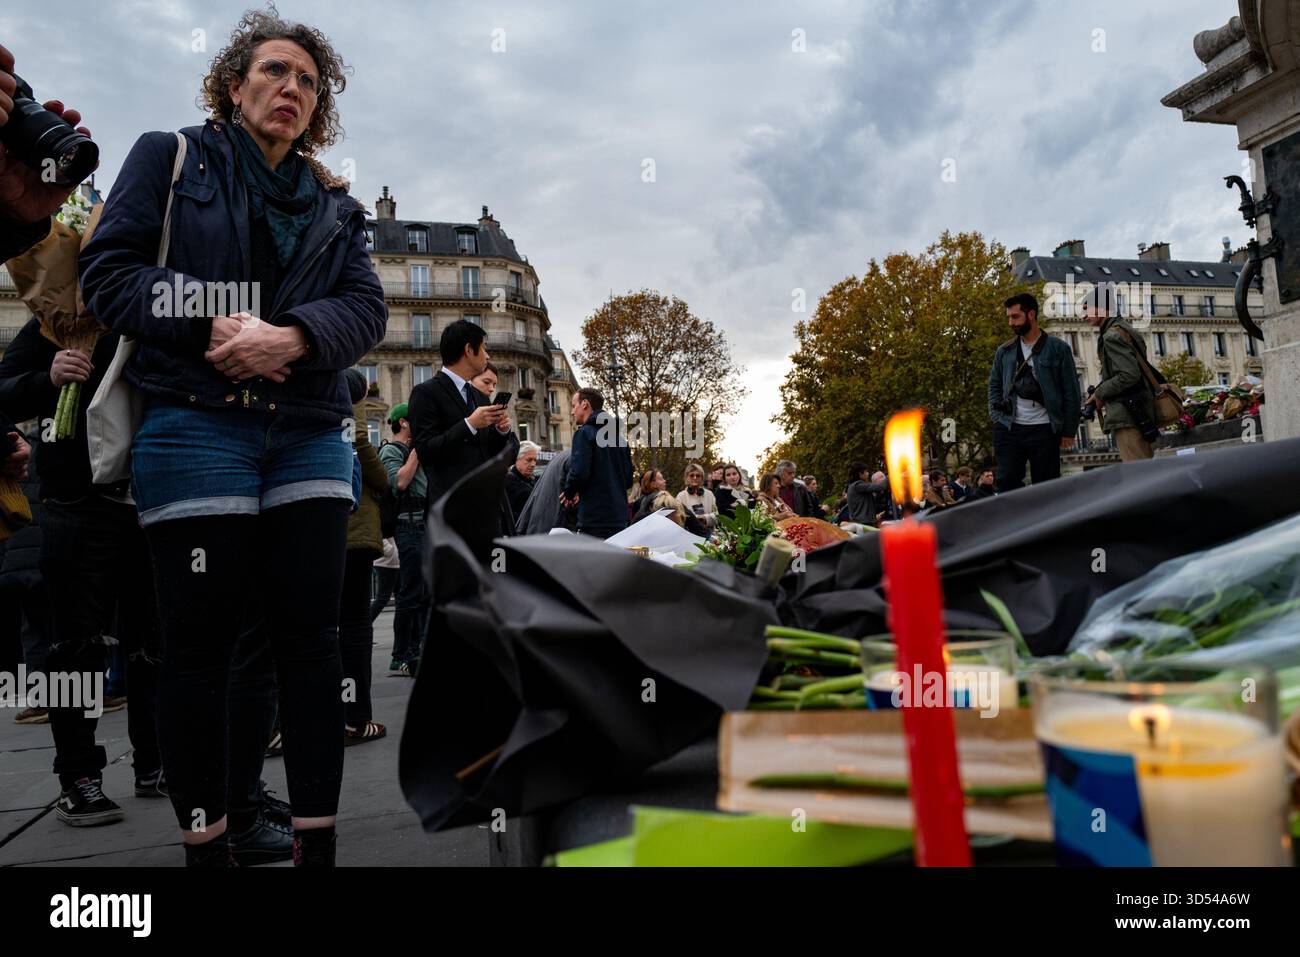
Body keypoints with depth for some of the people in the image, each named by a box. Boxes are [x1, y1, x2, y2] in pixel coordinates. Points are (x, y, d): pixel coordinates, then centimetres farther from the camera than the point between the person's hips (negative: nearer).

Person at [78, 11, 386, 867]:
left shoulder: (335, 206, 19)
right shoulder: (170, 158, 11)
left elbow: (367, 308, 4)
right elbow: (108, 269, 0)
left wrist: (293, 336, -16)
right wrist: (213, 324, -15)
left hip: (309, 434, 3)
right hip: (196, 421, -3)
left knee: (312, 636, 0)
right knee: (200, 643, 0)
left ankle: (317, 845, 9)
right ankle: (205, 846, 15)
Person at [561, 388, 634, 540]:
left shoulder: (585, 433, -7)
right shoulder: (619, 435, 15)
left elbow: (578, 472, -18)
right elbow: (628, 479, 17)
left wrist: (569, 493, 1)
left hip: (594, 521, -7)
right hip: (620, 519, 7)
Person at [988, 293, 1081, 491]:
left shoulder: (1058, 348, 3)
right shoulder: (1004, 352, 13)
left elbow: (1071, 392, 3)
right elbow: (994, 386, 17)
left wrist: (1069, 430, -2)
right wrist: (997, 419, 3)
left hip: (1044, 430, -2)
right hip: (1009, 429, 2)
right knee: (1007, 483, -5)